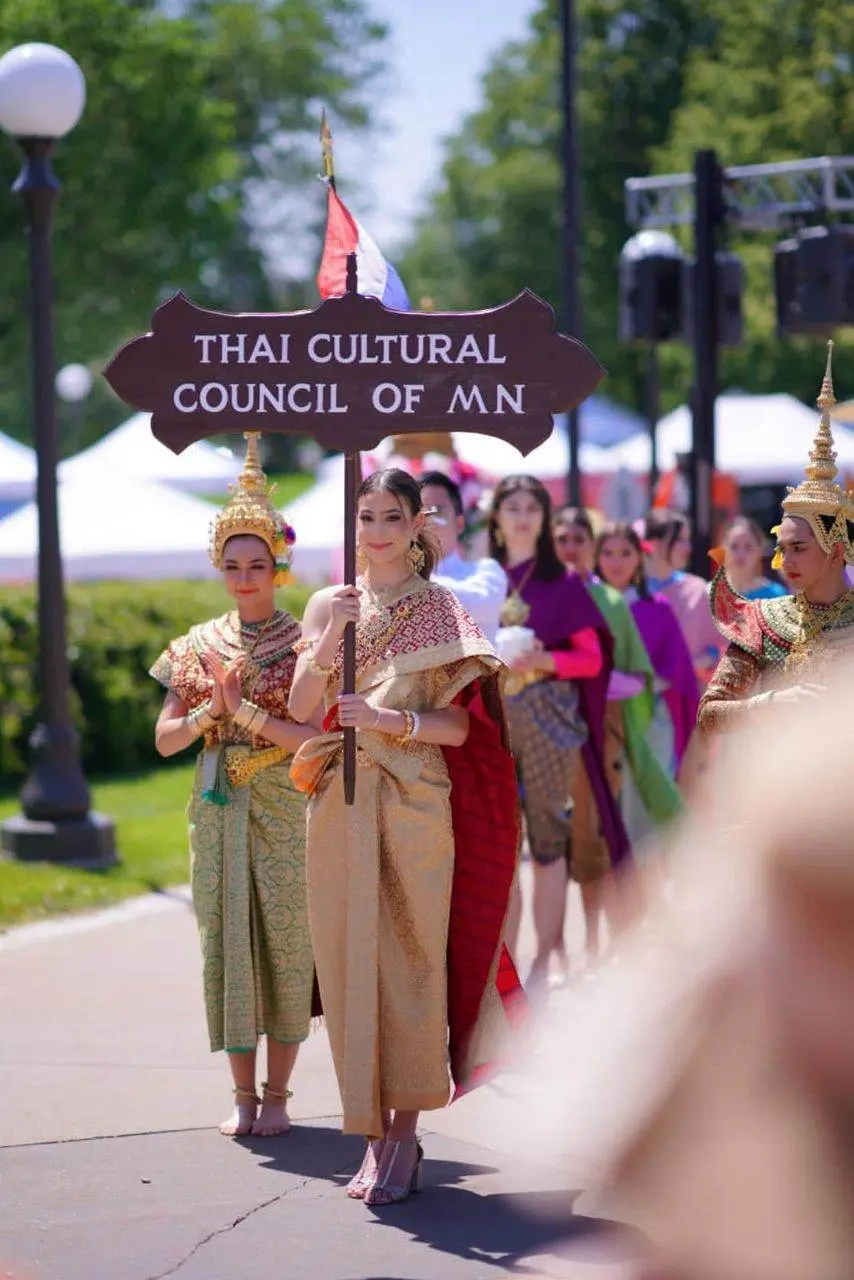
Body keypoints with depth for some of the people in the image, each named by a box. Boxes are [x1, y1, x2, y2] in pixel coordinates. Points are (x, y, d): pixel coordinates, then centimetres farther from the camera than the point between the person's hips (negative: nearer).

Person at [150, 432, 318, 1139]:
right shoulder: (198, 647, 8)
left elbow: (317, 735, -13)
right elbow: (165, 740, 6)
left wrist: (243, 711, -17)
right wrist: (208, 711, -12)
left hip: (284, 808, -3)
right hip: (218, 809, 3)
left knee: (285, 938, -1)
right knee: (228, 938, 3)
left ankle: (277, 1092, 8)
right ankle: (243, 1093, 11)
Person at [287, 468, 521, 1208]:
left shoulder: (443, 612, 5)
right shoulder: (330, 605, 10)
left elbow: (461, 724, -2)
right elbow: (300, 707, 0)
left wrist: (391, 719, -17)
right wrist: (331, 638, -14)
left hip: (416, 802, -2)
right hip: (342, 800, 2)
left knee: (411, 958, -4)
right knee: (353, 956, -1)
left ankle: (404, 1130, 2)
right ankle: (375, 1131, 6)